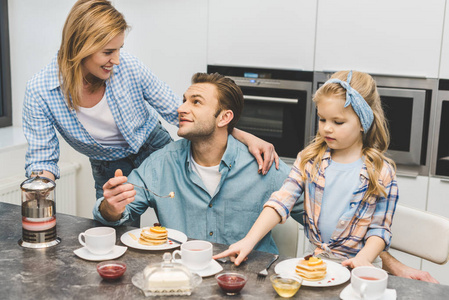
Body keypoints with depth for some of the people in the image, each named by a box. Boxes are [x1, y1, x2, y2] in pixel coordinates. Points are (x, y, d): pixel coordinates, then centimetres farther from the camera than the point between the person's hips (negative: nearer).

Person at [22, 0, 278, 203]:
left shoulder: (129, 68, -24)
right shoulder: (40, 93, -24)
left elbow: (179, 112, -17)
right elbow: (42, 159, -17)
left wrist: (245, 137, -25)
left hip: (157, 152, 0)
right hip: (108, 172, 0)